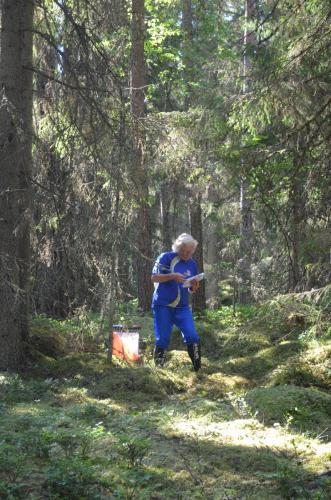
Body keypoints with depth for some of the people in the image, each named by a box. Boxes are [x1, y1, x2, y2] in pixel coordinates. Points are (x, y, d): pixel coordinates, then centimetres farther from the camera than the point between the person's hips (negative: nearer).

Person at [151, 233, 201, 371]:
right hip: (163, 306, -3)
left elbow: (191, 290, 15)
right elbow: (154, 278, -11)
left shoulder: (192, 264, 9)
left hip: (182, 308, 4)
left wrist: (194, 287, -9)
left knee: (192, 337, -10)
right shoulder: (166, 258, -5)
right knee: (162, 339, -1)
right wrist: (172, 276, -24)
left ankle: (197, 368, -4)